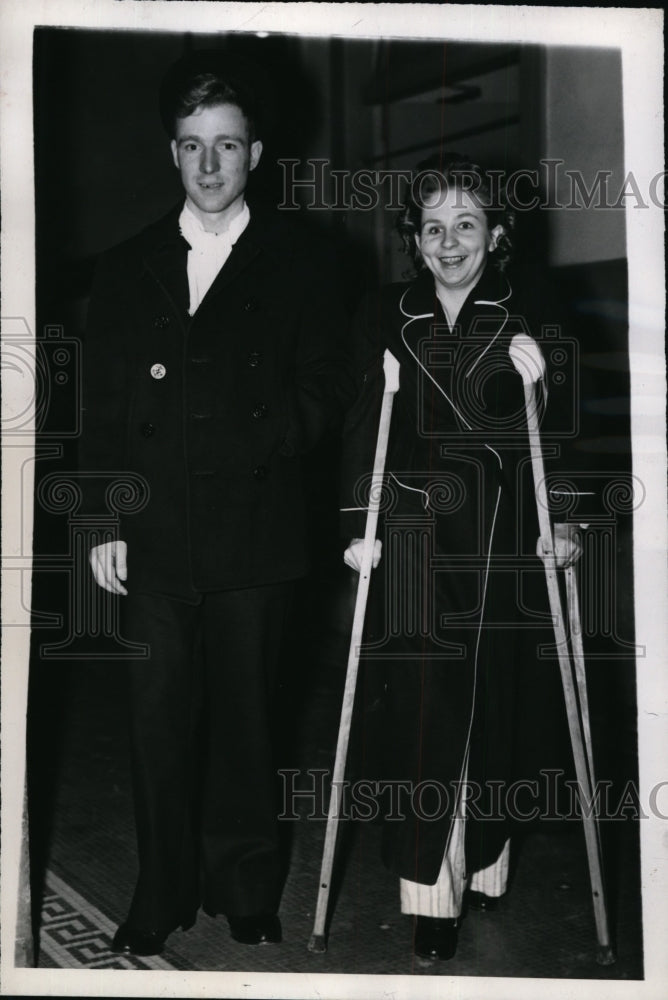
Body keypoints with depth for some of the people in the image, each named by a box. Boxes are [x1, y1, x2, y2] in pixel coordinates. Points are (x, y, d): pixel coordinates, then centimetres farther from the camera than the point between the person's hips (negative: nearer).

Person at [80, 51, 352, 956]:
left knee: (243, 719, 6)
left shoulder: (298, 262, 6)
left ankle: (244, 897, 22)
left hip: (254, 534, -2)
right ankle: (163, 898, 19)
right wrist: (105, 521, 3)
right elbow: (101, 407, 10)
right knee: (159, 721, 5)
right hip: (153, 538, 2)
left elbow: (327, 391, 4)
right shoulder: (127, 268, 13)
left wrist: (254, 442, -13)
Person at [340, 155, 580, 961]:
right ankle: (432, 891, 3)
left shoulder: (522, 322, 5)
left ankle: (481, 862, 26)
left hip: (495, 540, 1)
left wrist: (558, 523, -2)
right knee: (421, 706, -5)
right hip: (411, 539, -1)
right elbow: (361, 427, 2)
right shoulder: (383, 317, 4)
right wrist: (358, 526, -5)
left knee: (488, 706, 8)